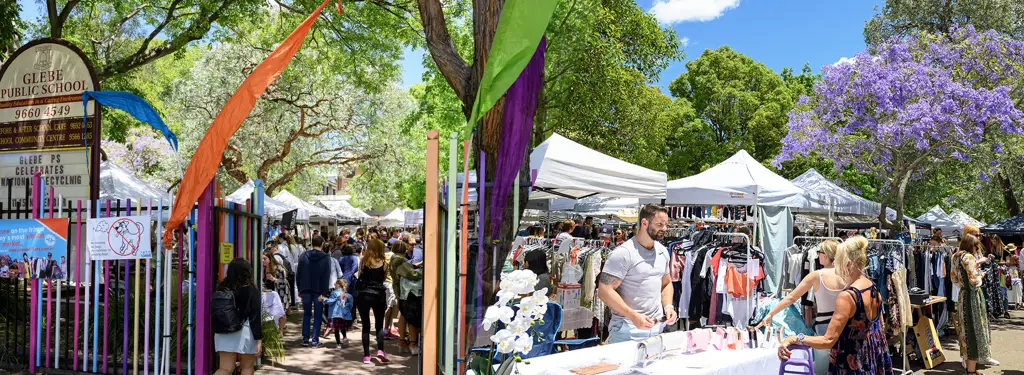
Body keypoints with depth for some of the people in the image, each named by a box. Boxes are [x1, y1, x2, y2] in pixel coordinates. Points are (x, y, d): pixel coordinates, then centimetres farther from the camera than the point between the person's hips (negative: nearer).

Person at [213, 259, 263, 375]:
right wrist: (259, 340, -10)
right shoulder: (251, 290, -9)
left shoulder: (222, 289, 3)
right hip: (244, 333, -4)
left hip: (224, 334, 4)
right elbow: (255, 317, -11)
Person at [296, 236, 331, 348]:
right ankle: (315, 340, 0)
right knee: (318, 316, 3)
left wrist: (300, 289, 12)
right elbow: (326, 277, -12)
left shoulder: (303, 256, 2)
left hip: (306, 290, 3)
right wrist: (323, 293, -11)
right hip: (318, 291, -3)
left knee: (306, 314, 14)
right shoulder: (326, 258, -7)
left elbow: (298, 274, 6)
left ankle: (305, 339, 11)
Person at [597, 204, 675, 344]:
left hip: (657, 327, 6)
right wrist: (633, 315, -24)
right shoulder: (623, 253, -14)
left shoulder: (663, 251, 8)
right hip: (628, 329, -6)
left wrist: (668, 306, 2)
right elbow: (605, 291, -17)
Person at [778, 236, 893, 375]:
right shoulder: (873, 288, 1)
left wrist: (794, 339, -24)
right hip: (875, 357, 8)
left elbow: (829, 340, -27)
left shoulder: (847, 296, -24)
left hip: (853, 363, -8)